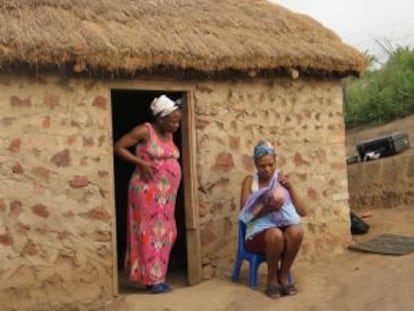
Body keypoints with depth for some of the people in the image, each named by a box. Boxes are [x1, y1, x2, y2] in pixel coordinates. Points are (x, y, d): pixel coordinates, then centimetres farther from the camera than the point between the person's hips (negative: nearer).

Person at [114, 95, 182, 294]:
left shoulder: (169, 135, 11)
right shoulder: (144, 131, -10)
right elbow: (118, 147, -10)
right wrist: (141, 163, -18)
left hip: (166, 193, 8)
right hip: (148, 191, -8)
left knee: (165, 233, 9)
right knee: (150, 232, -3)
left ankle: (156, 277, 19)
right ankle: (153, 279, 3)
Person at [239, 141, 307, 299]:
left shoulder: (282, 180, 10)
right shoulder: (250, 181, 3)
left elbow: (303, 212, 2)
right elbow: (245, 214, -5)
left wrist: (290, 187, -8)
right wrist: (266, 208, -21)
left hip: (284, 229, 2)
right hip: (258, 233, -2)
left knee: (296, 231, -32)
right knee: (275, 234, -37)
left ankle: (283, 275, -10)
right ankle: (272, 278, -10)